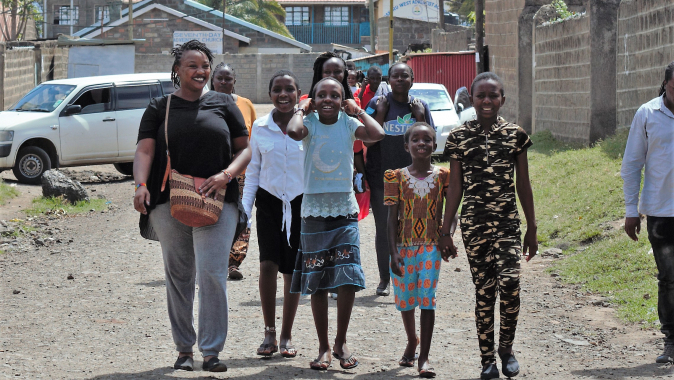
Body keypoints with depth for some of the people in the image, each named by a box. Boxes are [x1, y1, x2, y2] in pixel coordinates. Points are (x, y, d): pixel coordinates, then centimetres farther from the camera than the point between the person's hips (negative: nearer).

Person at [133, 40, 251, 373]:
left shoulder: (223, 104, 10)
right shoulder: (159, 108, 9)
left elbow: (244, 149, 10)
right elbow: (145, 150, -1)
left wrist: (226, 175, -9)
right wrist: (141, 186, -19)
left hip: (216, 202, -1)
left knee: (212, 273, -12)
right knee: (178, 276, 7)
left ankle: (211, 351, -6)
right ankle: (184, 349, 18)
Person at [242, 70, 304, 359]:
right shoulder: (260, 127, 1)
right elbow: (253, 172, 8)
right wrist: (245, 208, 3)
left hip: (301, 203, 0)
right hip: (269, 202, 0)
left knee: (293, 270, 5)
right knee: (268, 265, -15)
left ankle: (286, 336, 16)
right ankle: (269, 332, -3)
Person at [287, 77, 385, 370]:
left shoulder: (348, 124, -1)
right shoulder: (310, 124, -4)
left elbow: (377, 134, -20)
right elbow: (293, 131, -28)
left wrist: (357, 110, -7)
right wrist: (302, 109, -10)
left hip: (345, 209, 0)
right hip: (314, 210, 0)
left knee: (347, 280, -7)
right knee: (317, 283, 4)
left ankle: (341, 343, 9)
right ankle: (323, 347, 15)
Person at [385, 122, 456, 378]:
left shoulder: (443, 176, 0)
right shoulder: (397, 177, -1)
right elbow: (392, 218, -2)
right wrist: (393, 252, -8)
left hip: (431, 246, -1)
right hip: (404, 246, 1)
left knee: (427, 299, -9)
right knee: (405, 299, 12)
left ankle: (424, 358, -6)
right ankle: (412, 343, 38)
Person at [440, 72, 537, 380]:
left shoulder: (515, 135, 4)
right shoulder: (459, 137, 3)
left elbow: (523, 184, 9)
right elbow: (455, 187, 7)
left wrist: (532, 228, 9)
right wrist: (445, 230, 5)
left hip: (508, 222, 0)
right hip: (474, 224, 0)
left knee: (510, 283, -17)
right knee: (483, 290, 2)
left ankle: (506, 348, 3)